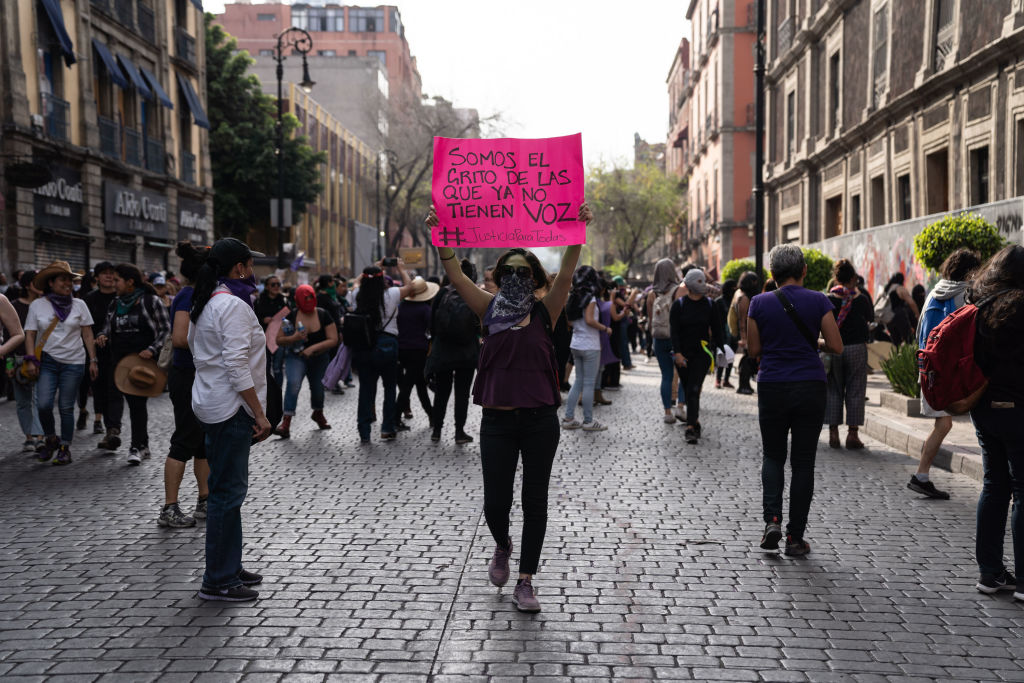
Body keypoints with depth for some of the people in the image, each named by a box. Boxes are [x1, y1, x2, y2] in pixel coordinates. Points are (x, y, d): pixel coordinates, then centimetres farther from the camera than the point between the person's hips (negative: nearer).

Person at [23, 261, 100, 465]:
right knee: (43, 404, -11)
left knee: (66, 408, 0)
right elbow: (30, 334, 4)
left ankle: (65, 448, 14)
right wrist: (31, 360, -7)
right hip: (47, 362, 0)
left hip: (73, 362, 0)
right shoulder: (37, 305, 4)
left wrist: (92, 360, 1)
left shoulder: (79, 305, 4)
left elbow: (87, 335, 6)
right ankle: (51, 439, 15)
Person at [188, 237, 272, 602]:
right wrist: (259, 414, -19)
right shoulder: (233, 306, -16)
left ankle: (229, 568, 26)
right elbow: (237, 366, -23)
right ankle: (218, 581, 2)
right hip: (230, 407, -11)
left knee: (228, 488, 16)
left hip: (212, 404, 11)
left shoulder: (206, 304, 16)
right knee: (228, 491, -5)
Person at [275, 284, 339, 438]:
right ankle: (286, 422, -29)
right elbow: (279, 340, -4)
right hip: (296, 357, -1)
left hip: (319, 358, 2)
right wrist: (293, 338, -24)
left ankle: (318, 414, 47)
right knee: (293, 383, -26)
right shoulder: (291, 317, -8)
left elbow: (333, 340, -14)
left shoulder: (323, 315, -10)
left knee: (318, 387, 15)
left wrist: (313, 347, -26)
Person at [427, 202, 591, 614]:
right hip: (498, 421, 1)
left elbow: (566, 274, -10)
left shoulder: (544, 312, 3)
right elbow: (455, 274, -4)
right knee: (495, 502, 3)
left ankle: (525, 582, 18)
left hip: (540, 421, 0)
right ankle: (502, 546, 38)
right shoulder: (490, 310, 5)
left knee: (535, 502, 5)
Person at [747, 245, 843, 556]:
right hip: (810, 388, 0)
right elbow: (836, 346, -5)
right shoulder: (818, 301, -3)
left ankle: (772, 519, -1)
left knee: (773, 456, 18)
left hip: (772, 389, 0)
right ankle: (795, 537, 11)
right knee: (803, 462, 8)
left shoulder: (760, 303, -2)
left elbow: (753, 350, 1)